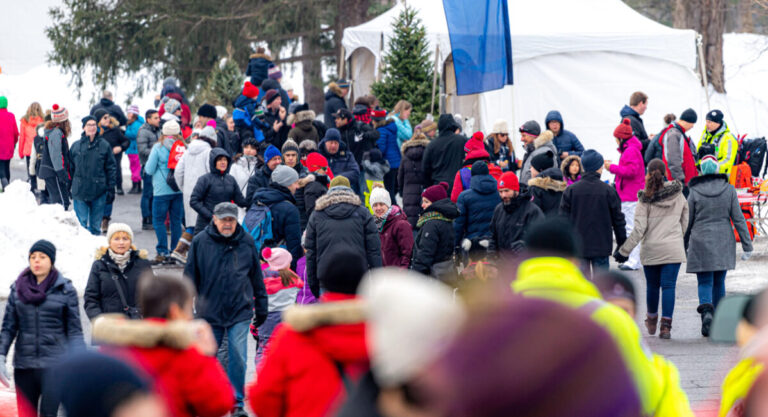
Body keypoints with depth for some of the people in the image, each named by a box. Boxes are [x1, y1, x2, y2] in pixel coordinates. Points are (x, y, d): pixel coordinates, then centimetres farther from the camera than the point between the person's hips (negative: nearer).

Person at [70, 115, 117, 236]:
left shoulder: (104, 146, 3)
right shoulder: (76, 146, 5)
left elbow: (111, 168, 4)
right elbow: (71, 167, 8)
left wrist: (111, 189, -1)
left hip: (99, 192, 0)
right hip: (80, 191, 0)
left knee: (95, 224, 6)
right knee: (81, 222, -1)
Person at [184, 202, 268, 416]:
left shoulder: (246, 242, 4)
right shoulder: (200, 242, -1)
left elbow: (257, 278, 12)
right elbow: (190, 276, 4)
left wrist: (261, 308, 14)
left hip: (240, 311, 0)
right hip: (209, 311, 0)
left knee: (238, 358, -4)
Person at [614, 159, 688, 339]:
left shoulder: (645, 199, -8)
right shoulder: (678, 196, 2)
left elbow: (639, 229, -11)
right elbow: (685, 223, 10)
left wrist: (624, 250, -5)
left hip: (651, 249, -1)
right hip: (673, 249, 1)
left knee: (652, 285, 15)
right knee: (669, 286, -1)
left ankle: (652, 321, 33)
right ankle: (666, 325, -11)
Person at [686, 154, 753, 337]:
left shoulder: (695, 193, -7)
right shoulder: (729, 190, -3)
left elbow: (687, 222, -1)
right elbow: (738, 219, -2)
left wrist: (683, 246, 12)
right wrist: (747, 246, 2)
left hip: (701, 243, -2)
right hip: (724, 243, 2)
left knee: (705, 282, 0)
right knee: (719, 282, 15)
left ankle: (706, 310, -27)